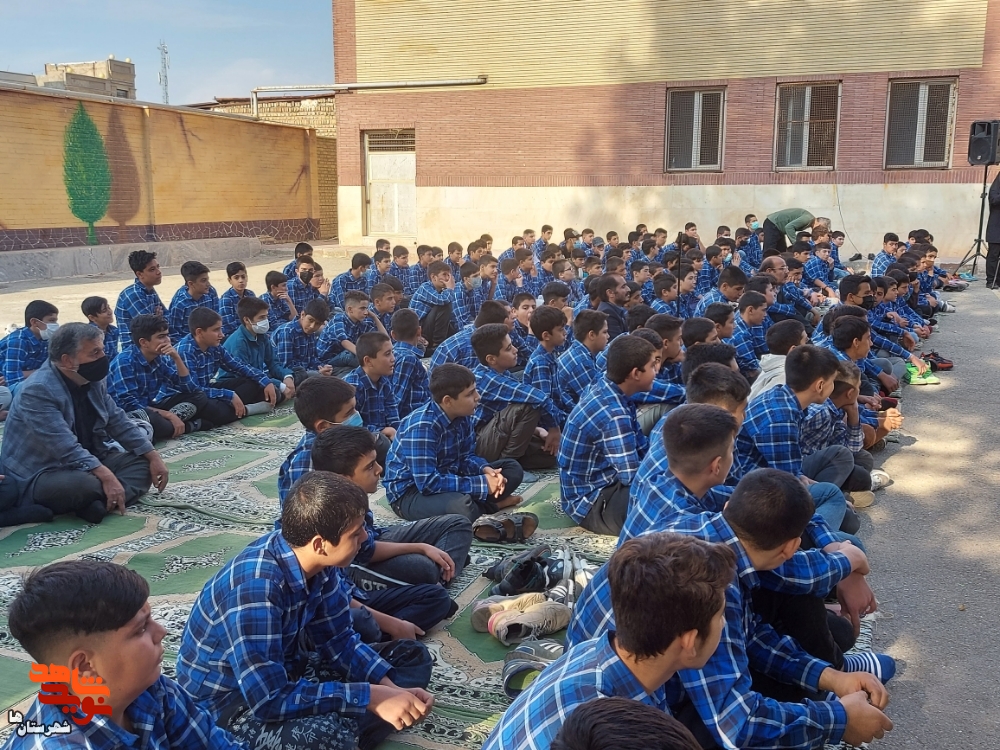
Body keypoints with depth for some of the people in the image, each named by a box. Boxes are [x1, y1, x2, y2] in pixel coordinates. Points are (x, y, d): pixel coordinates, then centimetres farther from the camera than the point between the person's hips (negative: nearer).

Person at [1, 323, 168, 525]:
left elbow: (118, 422, 10)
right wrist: (105, 476, -38)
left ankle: (102, 502, -25)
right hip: (41, 474, -9)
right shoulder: (37, 391, -23)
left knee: (142, 463, -5)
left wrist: (153, 456, 1)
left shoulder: (93, 379, 1)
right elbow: (65, 447, -31)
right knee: (84, 485, -37)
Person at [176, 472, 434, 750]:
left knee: (412, 655, 3)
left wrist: (390, 685, -14)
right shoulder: (255, 587, -34)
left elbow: (337, 640, 1)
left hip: (283, 668, 9)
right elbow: (268, 700, -35)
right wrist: (371, 696, -32)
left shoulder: (315, 560, -11)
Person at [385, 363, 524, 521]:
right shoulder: (422, 427, -29)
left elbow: (466, 457, 6)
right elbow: (428, 483, -33)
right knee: (461, 506, -38)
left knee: (513, 468, 6)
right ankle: (489, 505, -7)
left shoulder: (462, 415, -5)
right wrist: (482, 484, -29)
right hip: (410, 492, -8)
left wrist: (485, 469, -18)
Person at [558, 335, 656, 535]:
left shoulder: (608, 391, 0)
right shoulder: (613, 414, -28)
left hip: (602, 483, 9)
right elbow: (631, 476, -25)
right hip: (592, 502, -9)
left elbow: (641, 447, 9)